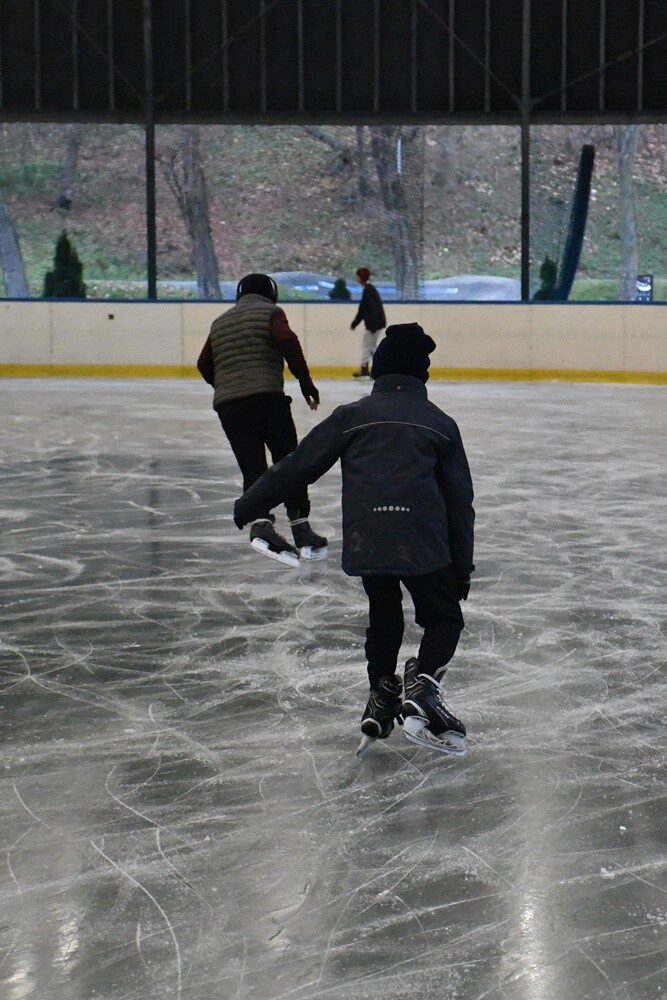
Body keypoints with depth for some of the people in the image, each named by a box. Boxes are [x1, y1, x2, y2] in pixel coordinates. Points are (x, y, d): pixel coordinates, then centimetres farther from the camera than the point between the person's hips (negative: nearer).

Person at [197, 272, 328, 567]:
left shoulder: (220, 322, 23)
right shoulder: (269, 312, 6)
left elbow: (204, 365, 22)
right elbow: (287, 341, -12)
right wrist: (305, 380, -9)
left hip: (227, 405, 4)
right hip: (266, 398, -4)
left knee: (253, 468, 0)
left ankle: (260, 522, -23)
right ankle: (300, 526, 4)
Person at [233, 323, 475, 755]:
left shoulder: (352, 416, 10)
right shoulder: (440, 423, 12)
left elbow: (299, 466, 9)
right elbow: (459, 501, 12)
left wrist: (248, 506, 18)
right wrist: (463, 568, 18)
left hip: (365, 543, 1)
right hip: (423, 546, -1)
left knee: (384, 621, 24)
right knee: (444, 619, 16)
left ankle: (382, 700, 22)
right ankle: (421, 692, -4)